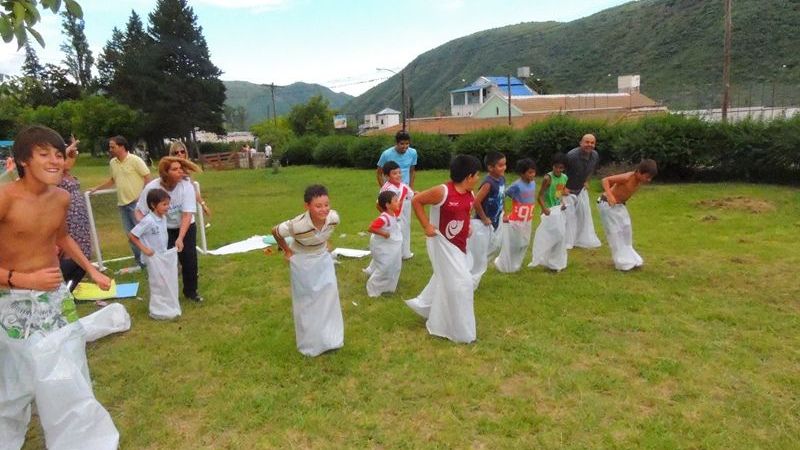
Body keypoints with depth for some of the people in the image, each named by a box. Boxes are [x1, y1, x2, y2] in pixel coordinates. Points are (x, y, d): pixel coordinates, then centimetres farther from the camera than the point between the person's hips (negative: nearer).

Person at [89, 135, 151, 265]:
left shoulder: (135, 160, -9)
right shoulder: (112, 163, 10)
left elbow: (147, 177, -10)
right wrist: (97, 188, 19)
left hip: (137, 201, -7)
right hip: (122, 203, 7)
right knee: (130, 233, 10)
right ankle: (140, 260, 20)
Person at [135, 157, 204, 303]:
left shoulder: (186, 186, -23)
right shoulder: (152, 188, -22)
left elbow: (187, 215, -27)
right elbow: (140, 211, -13)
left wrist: (180, 238, -35)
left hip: (186, 228, 1)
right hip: (163, 230, 0)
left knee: (189, 260, 2)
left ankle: (191, 291, 24)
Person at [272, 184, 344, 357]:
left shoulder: (334, 217, -24)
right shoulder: (297, 225, -36)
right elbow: (275, 232, -17)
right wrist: (287, 251, -7)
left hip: (323, 258, 4)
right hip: (302, 262, -4)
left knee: (329, 294, 10)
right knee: (306, 300, 10)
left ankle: (328, 336, 31)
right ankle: (310, 342, 29)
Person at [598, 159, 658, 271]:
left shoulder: (640, 181, -5)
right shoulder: (627, 177, -29)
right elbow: (605, 180, -31)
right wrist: (610, 196, -43)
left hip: (619, 204, 9)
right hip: (607, 204, -9)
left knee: (626, 229, 13)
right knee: (615, 232, -5)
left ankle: (628, 256, 26)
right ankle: (622, 261, 2)